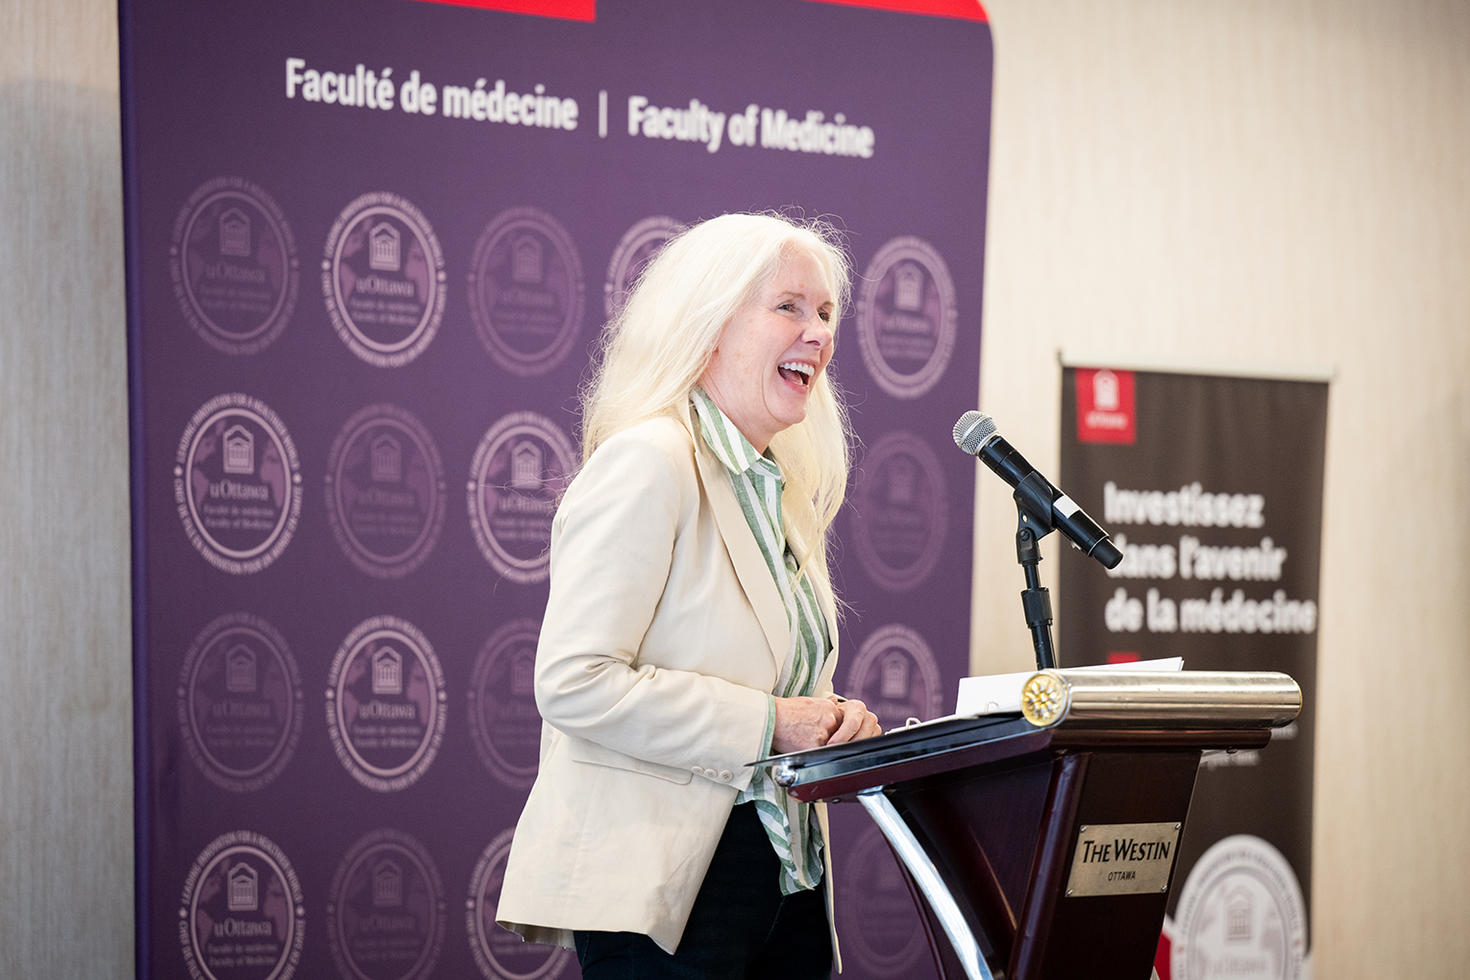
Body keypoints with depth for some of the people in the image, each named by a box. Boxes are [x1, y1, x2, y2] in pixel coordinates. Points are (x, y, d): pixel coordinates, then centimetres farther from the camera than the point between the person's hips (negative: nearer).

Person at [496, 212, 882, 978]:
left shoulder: (782, 489, 16)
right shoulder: (647, 464, -12)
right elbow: (572, 682, -21)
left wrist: (831, 725, 3)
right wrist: (765, 725, -19)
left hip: (785, 878, 9)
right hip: (663, 882, -9)